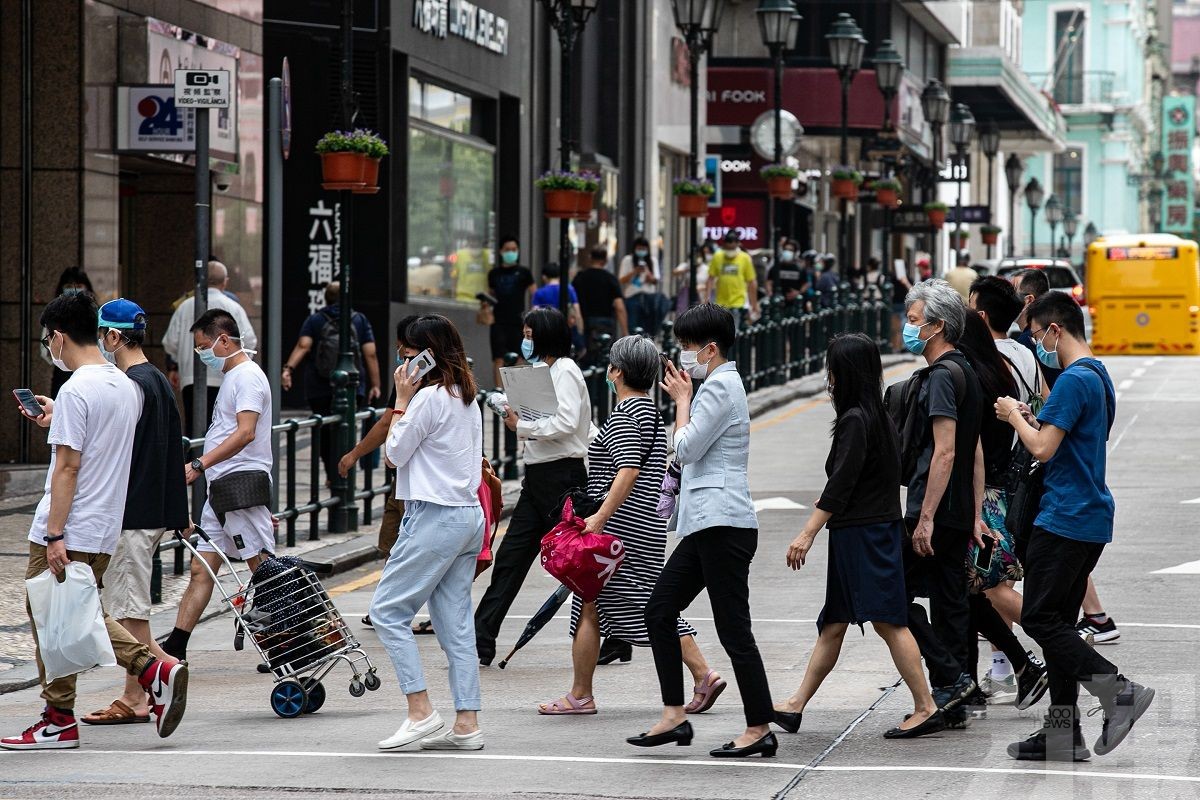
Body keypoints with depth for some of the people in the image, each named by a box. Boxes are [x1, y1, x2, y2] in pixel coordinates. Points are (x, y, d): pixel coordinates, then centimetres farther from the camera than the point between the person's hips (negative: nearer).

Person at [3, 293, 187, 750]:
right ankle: (155, 670, 2)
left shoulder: (76, 391, -16)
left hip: (66, 534, -9)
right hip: (105, 530, 9)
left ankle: (59, 721, 6)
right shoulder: (126, 387, 10)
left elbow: (67, 467, -20)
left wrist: (55, 536, -20)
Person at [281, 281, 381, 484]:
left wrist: (289, 368, -20)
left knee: (324, 433, 14)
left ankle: (331, 475, 22)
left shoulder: (314, 321, 8)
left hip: (318, 389, 1)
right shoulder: (360, 321, 8)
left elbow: (303, 346, -10)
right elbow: (370, 354, 0)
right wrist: (375, 385, 2)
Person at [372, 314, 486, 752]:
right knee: (455, 620, 8)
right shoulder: (468, 398, 14)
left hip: (435, 516, -9)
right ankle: (467, 724, 5)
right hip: (469, 514, 9)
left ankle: (420, 711, -12)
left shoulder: (429, 397, -12)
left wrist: (401, 400, 1)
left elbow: (395, 453, -6)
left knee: (388, 610, -5)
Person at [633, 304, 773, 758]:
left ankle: (760, 728, -2)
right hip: (706, 524, 11)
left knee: (733, 628, -7)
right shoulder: (721, 385, 20)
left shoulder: (719, 387, -12)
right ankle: (674, 716, 9)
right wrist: (685, 398, 16)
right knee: (660, 610, 9)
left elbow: (686, 448, -13)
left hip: (723, 524, -11)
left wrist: (682, 400, -2)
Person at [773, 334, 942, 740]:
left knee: (887, 620, -9)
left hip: (864, 534, -10)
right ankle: (796, 706, 17)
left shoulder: (855, 420, -14)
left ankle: (925, 708, -8)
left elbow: (841, 484, -19)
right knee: (833, 624, 12)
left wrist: (808, 533, -18)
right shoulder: (880, 417, 13)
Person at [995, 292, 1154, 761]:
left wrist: (1015, 416, -4)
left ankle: (1119, 691, -12)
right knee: (1058, 620, 11)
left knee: (1039, 618, -7)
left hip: (1065, 520, -10)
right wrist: (1030, 418, 13)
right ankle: (1063, 733, 11)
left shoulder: (1073, 380, -16)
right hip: (1090, 517, 10)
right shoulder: (1098, 376, 16)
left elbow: (1042, 448, -21)